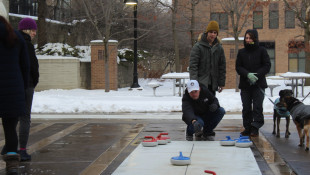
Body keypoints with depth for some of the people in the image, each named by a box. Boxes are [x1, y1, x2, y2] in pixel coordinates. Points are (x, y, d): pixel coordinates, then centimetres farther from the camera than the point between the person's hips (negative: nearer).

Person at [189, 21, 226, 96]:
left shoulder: (219, 48, 8)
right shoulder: (198, 46, -7)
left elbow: (222, 66, 14)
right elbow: (193, 66, -10)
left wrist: (221, 83, 11)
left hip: (212, 84, 5)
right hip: (201, 83, -5)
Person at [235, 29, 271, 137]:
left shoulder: (261, 51, 2)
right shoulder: (241, 52, 9)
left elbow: (267, 66, -1)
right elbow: (238, 67, 3)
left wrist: (257, 75, -15)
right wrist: (248, 74, -15)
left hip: (259, 83, -2)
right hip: (245, 84, 3)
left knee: (257, 106, -5)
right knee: (246, 107, 5)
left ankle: (255, 128, -1)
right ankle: (247, 127, 12)